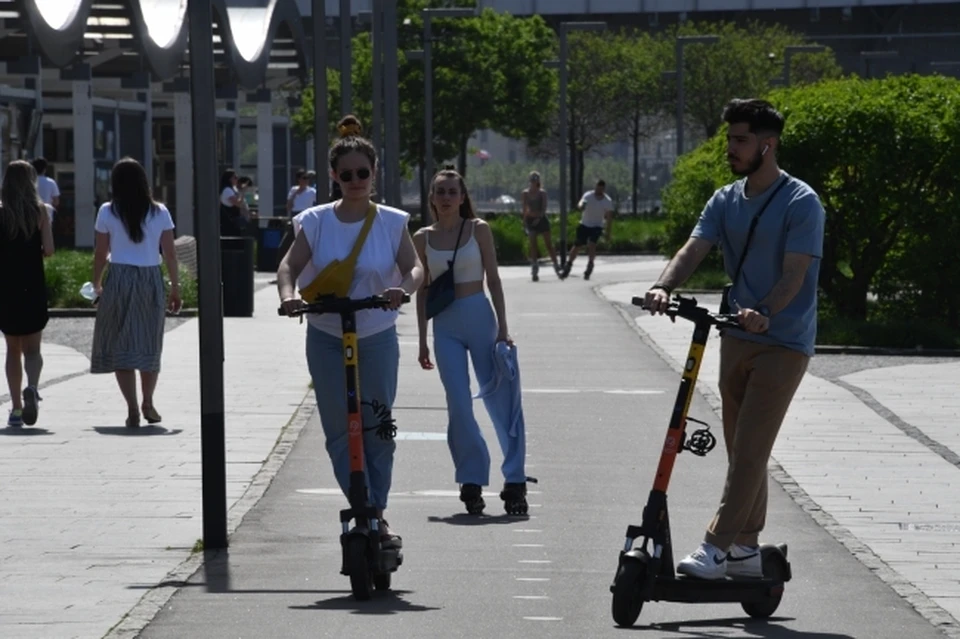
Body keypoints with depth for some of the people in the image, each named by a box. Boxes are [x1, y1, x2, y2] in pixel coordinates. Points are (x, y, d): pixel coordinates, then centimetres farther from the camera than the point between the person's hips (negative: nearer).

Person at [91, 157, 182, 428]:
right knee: (150, 345, 16)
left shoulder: (107, 212, -2)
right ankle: (147, 403, 22)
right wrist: (175, 288, 10)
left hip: (119, 279, -2)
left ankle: (133, 408, -7)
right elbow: (170, 254, 2)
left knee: (121, 345, 2)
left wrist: (97, 285, 14)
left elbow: (100, 255, 0)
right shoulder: (159, 212, 2)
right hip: (151, 279, 2)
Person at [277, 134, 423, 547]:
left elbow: (414, 267, -10)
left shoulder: (392, 223, -1)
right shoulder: (317, 222, -1)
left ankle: (377, 514, 12)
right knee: (340, 431, -3)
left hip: (378, 338, 0)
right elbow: (290, 265, -9)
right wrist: (288, 294, -31)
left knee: (378, 428, 2)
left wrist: (404, 288, -33)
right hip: (327, 338, 0)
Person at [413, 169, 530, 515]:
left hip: (479, 318, -2)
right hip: (445, 327, 2)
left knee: (500, 400, -1)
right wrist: (423, 340, 8)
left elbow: (493, 279, 0)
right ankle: (471, 481, 3)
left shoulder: (478, 229, 1)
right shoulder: (423, 238, 6)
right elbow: (422, 290, 10)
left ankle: (514, 479, 6)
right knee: (458, 406, -4)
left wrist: (502, 328, -6)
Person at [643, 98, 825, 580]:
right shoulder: (725, 201, 9)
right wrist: (664, 287, -24)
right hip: (737, 338, 7)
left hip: (783, 342, -7)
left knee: (749, 449, -12)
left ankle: (717, 547, -15)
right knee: (741, 449, 11)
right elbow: (694, 250, -4)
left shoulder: (800, 204, -10)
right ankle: (746, 549, 18)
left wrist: (764, 314, -37)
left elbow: (794, 274, -19)